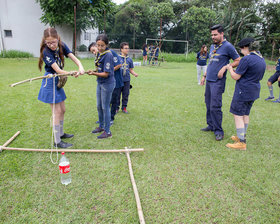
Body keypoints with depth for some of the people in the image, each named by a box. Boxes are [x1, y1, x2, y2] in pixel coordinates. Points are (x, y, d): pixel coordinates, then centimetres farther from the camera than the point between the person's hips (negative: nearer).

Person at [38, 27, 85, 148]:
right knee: (57, 112, -5)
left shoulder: (62, 46, -4)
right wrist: (71, 73, -40)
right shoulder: (46, 52, -21)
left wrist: (80, 67, -34)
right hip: (50, 83, -7)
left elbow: (74, 58, -14)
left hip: (58, 81, 7)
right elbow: (57, 70, -26)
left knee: (62, 110, 16)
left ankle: (61, 133, 34)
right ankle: (57, 141, 5)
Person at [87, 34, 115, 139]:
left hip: (107, 84, -8)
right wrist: (94, 71, -1)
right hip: (100, 83, 9)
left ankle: (107, 132, 13)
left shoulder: (108, 55, -19)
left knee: (105, 108, -1)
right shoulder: (99, 53, 6)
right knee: (99, 106, 17)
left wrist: (94, 73, -29)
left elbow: (106, 74, -21)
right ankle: (101, 126, 35)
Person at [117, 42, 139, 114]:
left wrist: (134, 73, -4)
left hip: (127, 80, 3)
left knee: (126, 94, 9)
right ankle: (116, 108, 19)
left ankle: (124, 107, 23)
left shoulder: (129, 59, 8)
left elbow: (131, 69, 13)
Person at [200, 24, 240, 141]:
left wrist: (225, 67, -16)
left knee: (215, 107, -9)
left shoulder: (228, 46, -7)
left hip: (218, 81, -7)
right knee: (208, 105, 11)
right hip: (209, 80, 8)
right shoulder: (212, 46, 16)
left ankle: (218, 131, 3)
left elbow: (238, 61, -4)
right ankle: (211, 125, 24)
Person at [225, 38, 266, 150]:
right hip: (254, 91, 9)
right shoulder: (262, 59, 10)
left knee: (238, 115, -3)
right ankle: (242, 137, 31)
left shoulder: (246, 59, -18)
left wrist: (229, 68, 4)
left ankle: (241, 143, -1)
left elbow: (236, 77, -14)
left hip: (243, 91, -9)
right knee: (245, 114, 19)